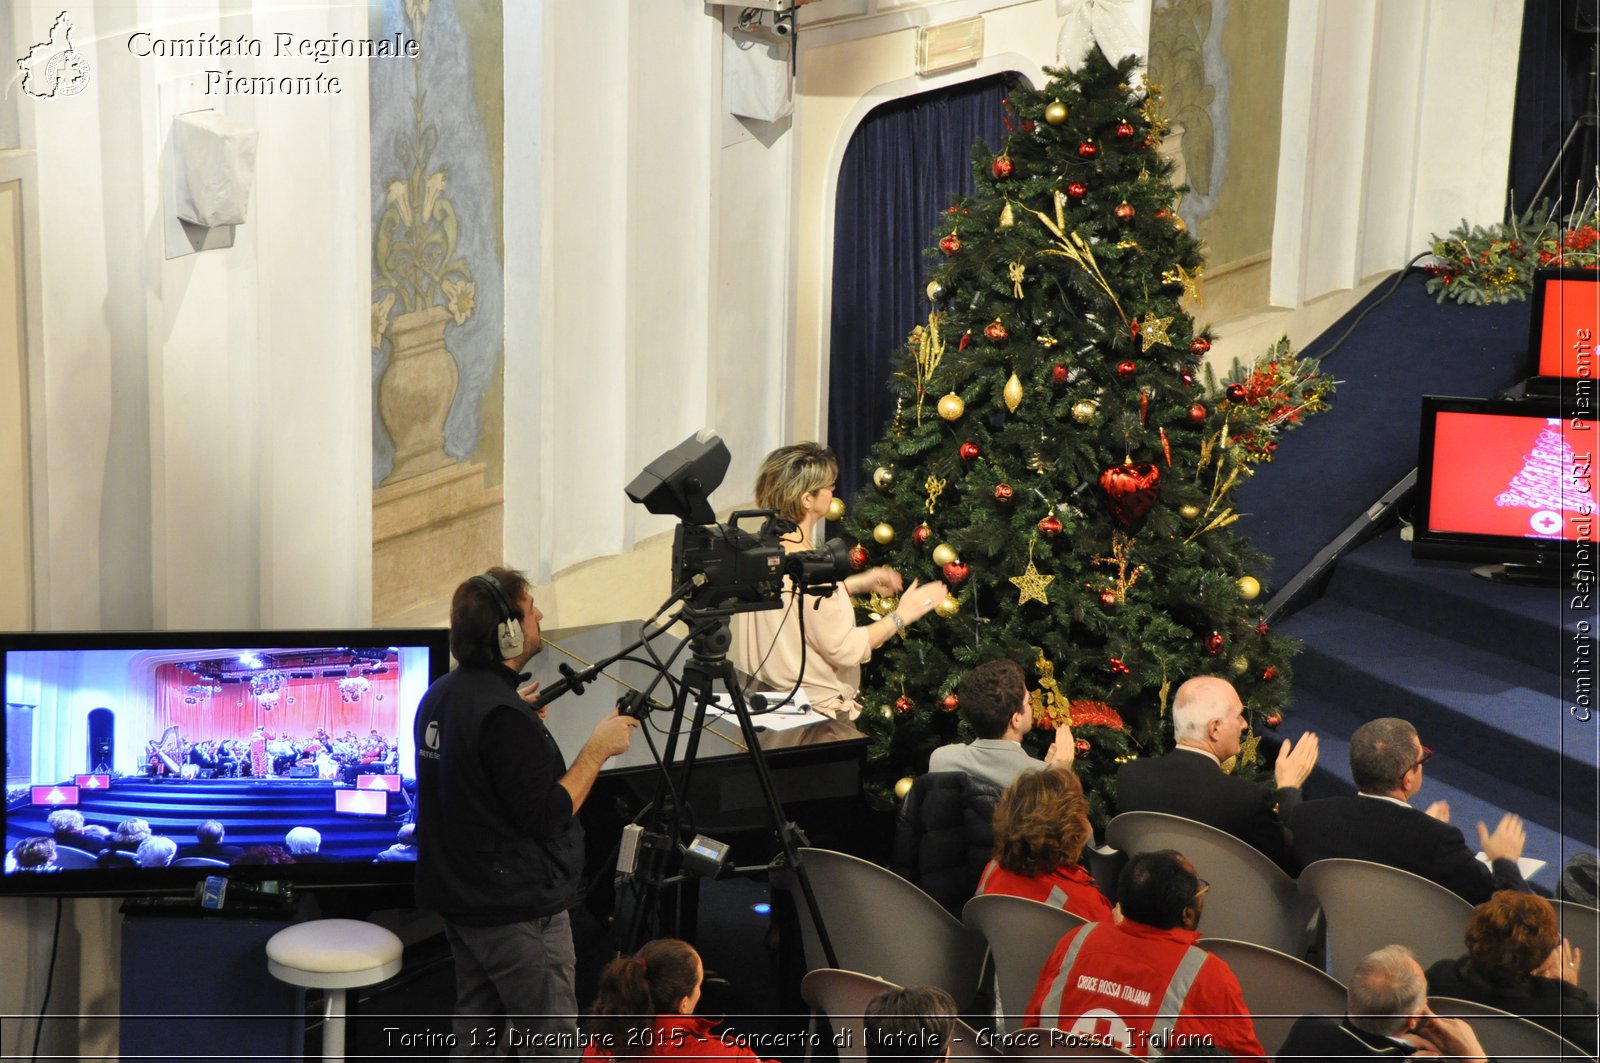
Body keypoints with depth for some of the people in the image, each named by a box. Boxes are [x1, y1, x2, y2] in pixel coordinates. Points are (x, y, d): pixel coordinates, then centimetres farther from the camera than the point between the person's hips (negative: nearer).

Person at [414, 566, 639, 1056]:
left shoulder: (440, 695, 4)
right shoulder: (505, 717, -24)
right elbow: (545, 817, -22)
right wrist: (597, 750, -15)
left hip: (459, 898, 9)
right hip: (519, 907, -9)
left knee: (476, 1028, 17)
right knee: (556, 1043, 0)